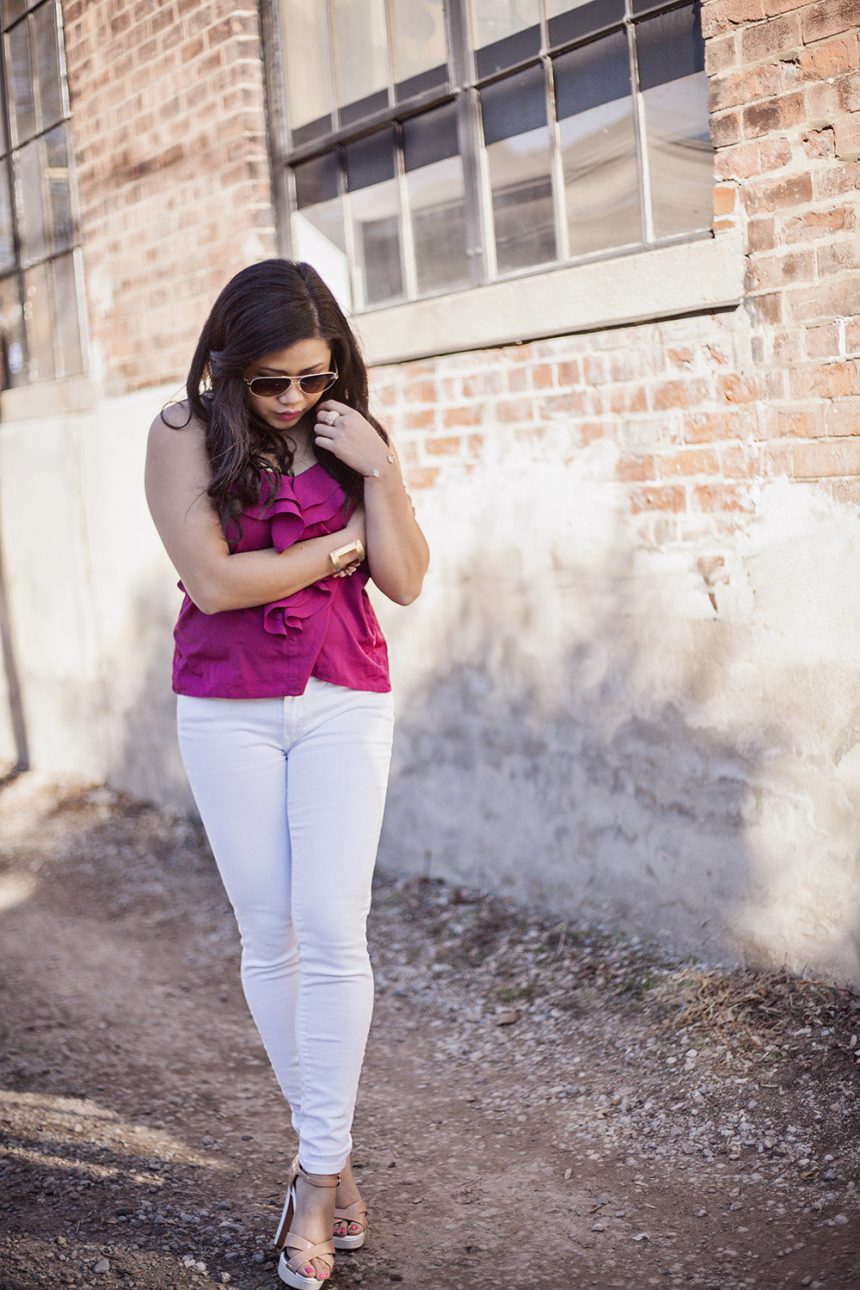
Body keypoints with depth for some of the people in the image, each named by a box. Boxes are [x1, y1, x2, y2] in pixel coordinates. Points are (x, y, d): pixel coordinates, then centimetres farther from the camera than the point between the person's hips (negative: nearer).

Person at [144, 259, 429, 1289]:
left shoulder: (353, 436, 5)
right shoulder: (185, 435, -4)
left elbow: (404, 581, -1)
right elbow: (214, 581, -14)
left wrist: (378, 474, -13)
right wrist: (337, 547, -7)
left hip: (344, 702, 1)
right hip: (227, 710, -1)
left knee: (331, 928, -8)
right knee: (268, 936, 5)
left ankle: (320, 1169, 3)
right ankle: (324, 1149, 21)